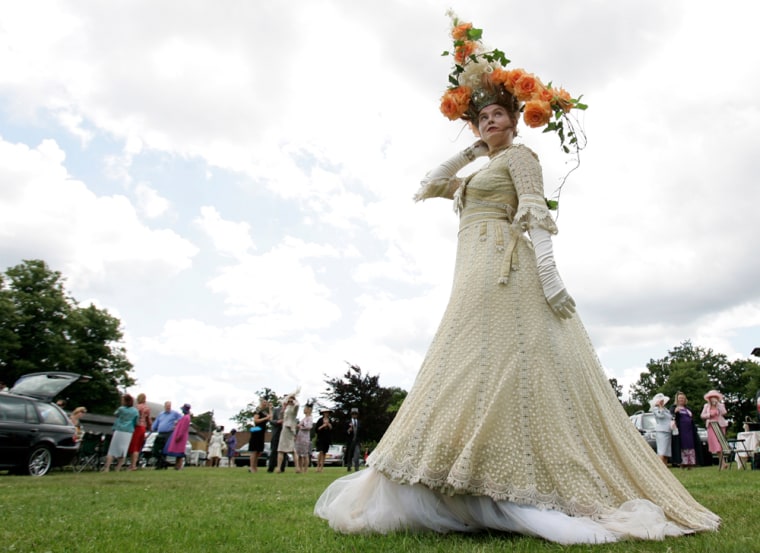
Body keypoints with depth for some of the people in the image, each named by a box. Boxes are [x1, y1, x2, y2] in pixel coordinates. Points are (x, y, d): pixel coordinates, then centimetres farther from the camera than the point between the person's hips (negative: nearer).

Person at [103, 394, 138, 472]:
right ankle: (118, 469, 7)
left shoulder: (121, 409, -6)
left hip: (119, 431, -2)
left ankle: (107, 468, -1)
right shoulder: (135, 411, 2)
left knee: (112, 450, 4)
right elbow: (136, 423, 7)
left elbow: (115, 414, 14)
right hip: (129, 432, 2)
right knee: (123, 450, 7)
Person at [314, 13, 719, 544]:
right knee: (472, 376, 3)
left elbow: (537, 214, -9)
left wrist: (548, 272, -22)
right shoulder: (476, 175, 29)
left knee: (503, 370, -14)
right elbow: (427, 186, 32)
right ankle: (472, 499, 9)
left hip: (505, 273, -8)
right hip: (476, 280, 9)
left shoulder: (520, 155, 6)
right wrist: (468, 150, 27)